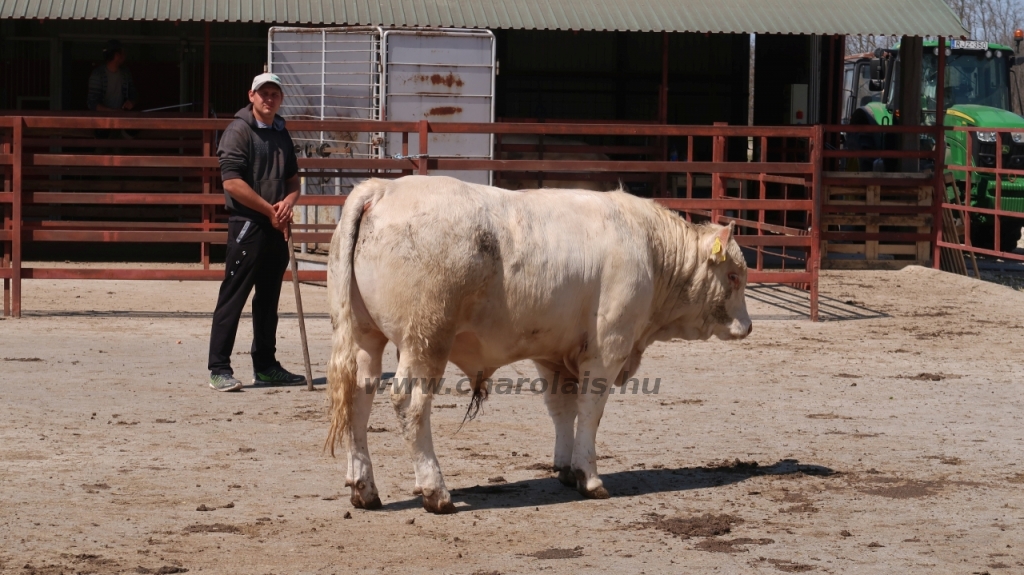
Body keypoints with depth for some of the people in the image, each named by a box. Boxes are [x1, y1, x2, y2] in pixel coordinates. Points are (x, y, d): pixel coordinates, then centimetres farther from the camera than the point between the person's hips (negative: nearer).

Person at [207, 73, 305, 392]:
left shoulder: (281, 134, 16)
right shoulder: (239, 130, -7)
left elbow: (293, 179, 21)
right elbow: (233, 181, -16)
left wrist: (288, 201, -2)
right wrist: (270, 209, -13)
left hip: (277, 227, 8)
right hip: (247, 224, -8)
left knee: (269, 299, 13)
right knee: (233, 297, -8)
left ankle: (265, 366, 21)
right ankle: (219, 369, -6)